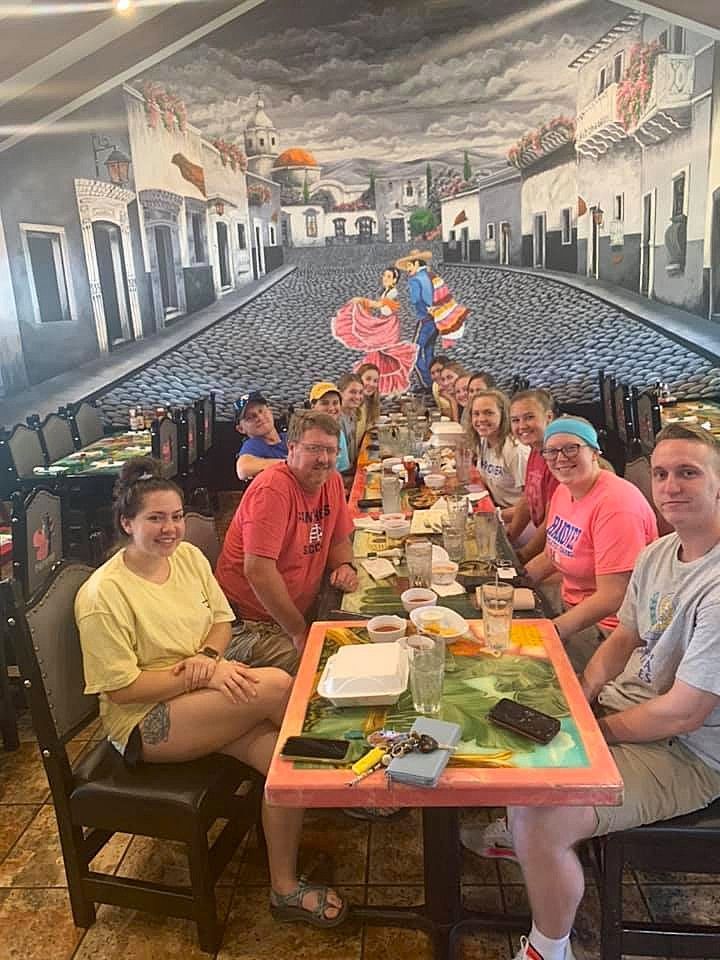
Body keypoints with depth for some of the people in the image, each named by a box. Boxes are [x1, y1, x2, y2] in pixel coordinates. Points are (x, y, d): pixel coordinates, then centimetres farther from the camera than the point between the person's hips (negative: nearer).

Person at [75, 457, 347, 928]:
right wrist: (201, 676, -23)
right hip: (145, 721, -6)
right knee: (275, 686, -26)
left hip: (205, 697, 6)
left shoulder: (189, 556, 0)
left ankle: (285, 888, -1)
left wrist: (210, 656, -12)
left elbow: (222, 620, 10)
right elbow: (121, 689, -17)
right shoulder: (103, 595, -19)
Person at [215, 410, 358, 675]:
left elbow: (340, 540, 19)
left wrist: (344, 566, -6)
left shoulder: (332, 480, 4)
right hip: (252, 624, -8)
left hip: (299, 614, 8)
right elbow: (258, 570, -27)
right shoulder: (273, 488, -22)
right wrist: (299, 632, -20)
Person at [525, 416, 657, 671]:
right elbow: (551, 556, 18)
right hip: (571, 606, 9)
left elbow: (612, 597, -27)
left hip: (606, 626, -9)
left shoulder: (616, 504, -24)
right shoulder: (563, 491, 5)